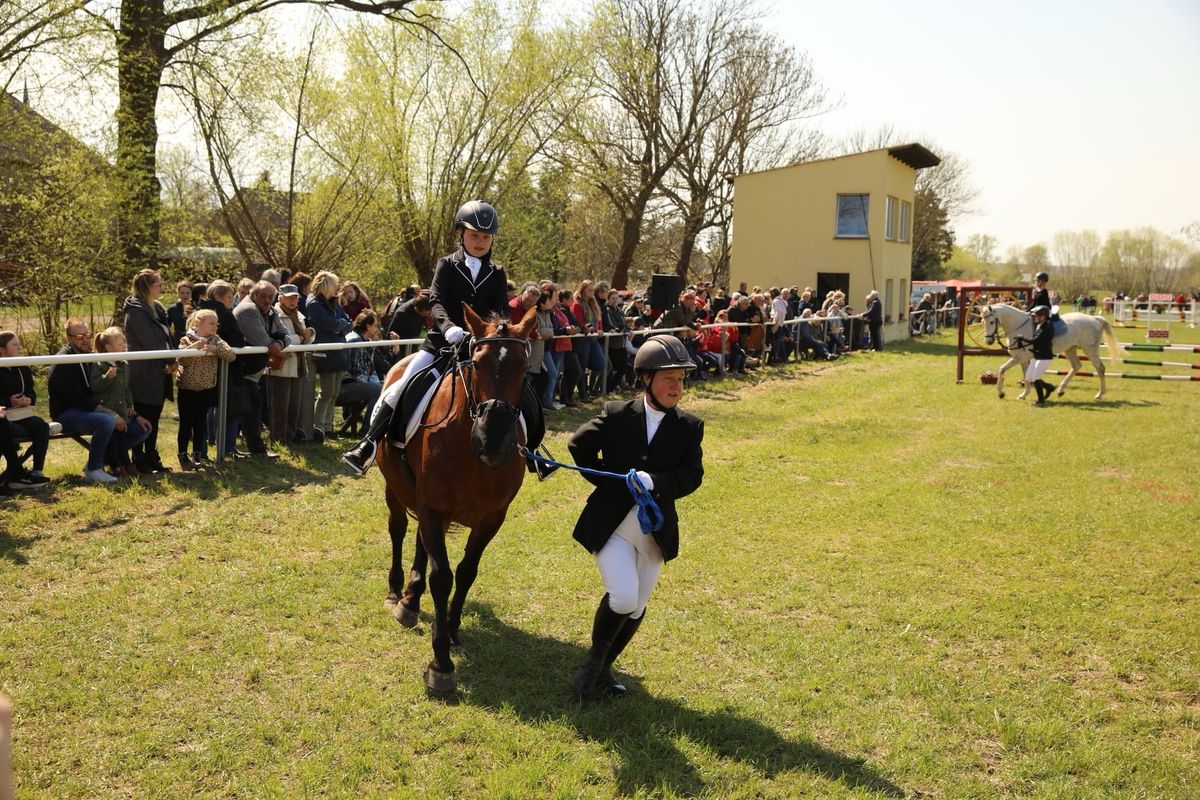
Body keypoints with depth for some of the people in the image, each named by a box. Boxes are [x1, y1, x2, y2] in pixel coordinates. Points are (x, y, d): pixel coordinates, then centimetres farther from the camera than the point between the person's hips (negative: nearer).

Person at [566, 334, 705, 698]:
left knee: (636, 609, 11)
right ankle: (594, 658, 8)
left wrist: (654, 481, -25)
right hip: (610, 522, -3)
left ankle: (603, 667, 33)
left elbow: (692, 475, -8)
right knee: (623, 597, -19)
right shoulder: (616, 414, -6)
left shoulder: (689, 427, -1)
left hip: (656, 528, 3)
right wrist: (610, 482, -7)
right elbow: (579, 446, 0)